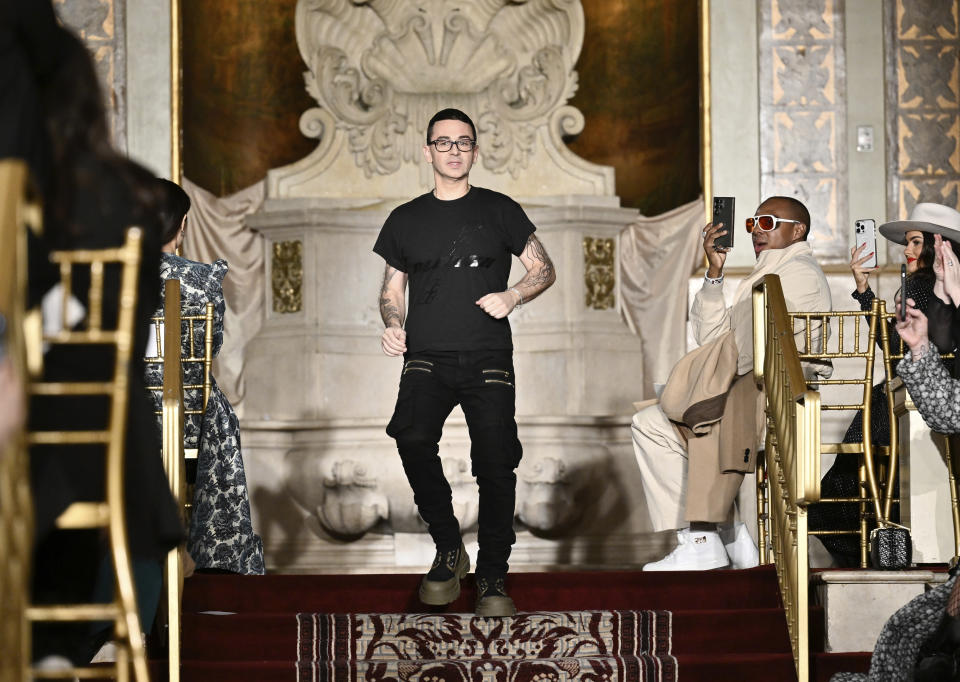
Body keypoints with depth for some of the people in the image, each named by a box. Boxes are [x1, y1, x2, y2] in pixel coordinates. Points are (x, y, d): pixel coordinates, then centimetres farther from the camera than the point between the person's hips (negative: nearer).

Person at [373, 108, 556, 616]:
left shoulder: (499, 211, 11)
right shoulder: (406, 220, 16)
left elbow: (544, 269, 13)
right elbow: (391, 291, 21)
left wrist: (511, 296, -7)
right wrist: (393, 326, -1)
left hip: (487, 360, -1)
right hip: (427, 359, 1)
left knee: (495, 463, -14)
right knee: (413, 440, -26)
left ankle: (492, 576, 0)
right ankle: (448, 549, -8)